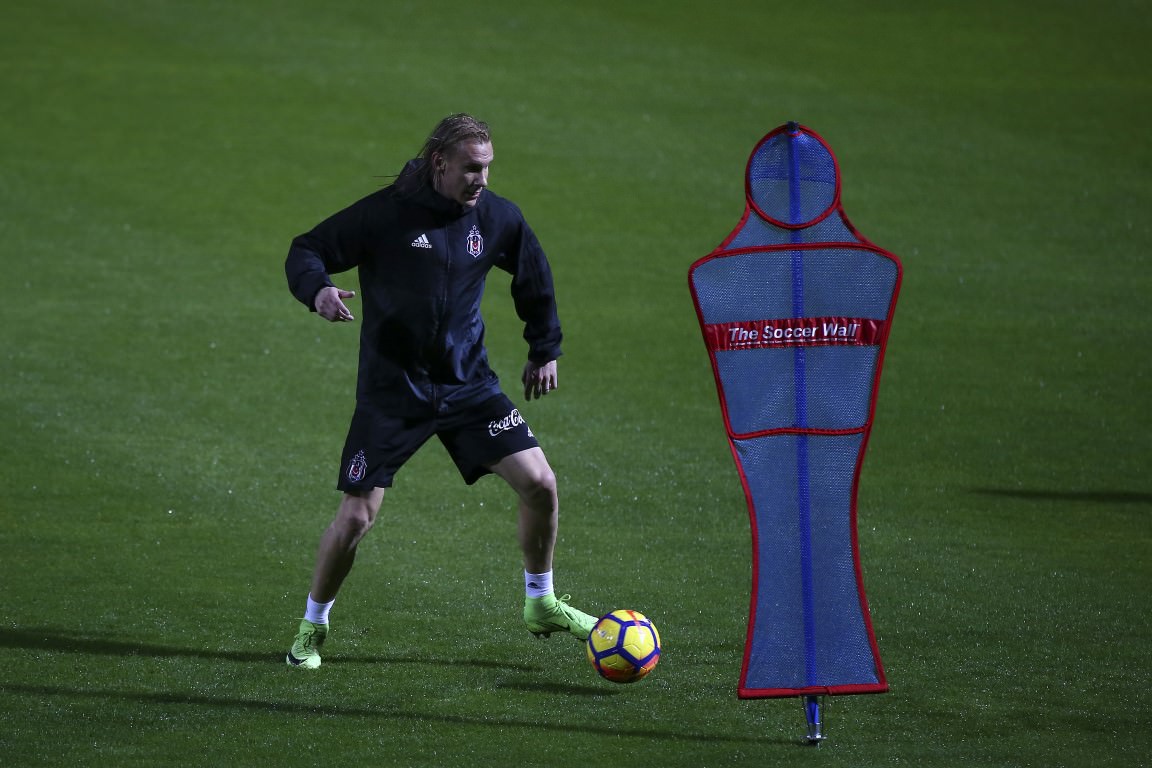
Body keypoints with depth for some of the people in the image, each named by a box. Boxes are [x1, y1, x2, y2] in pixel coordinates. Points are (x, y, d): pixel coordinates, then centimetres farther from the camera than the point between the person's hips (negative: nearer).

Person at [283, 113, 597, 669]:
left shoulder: (496, 218, -1)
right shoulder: (386, 213, -14)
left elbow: (534, 278, 18)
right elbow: (306, 250, -9)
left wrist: (545, 350, 20)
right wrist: (318, 288, -31)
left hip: (468, 385, 4)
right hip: (390, 390, -4)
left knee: (539, 484, -6)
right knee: (355, 518, -8)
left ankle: (541, 605, 17)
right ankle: (312, 627, 15)